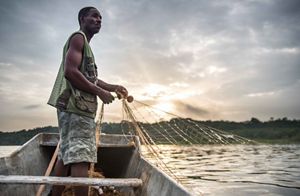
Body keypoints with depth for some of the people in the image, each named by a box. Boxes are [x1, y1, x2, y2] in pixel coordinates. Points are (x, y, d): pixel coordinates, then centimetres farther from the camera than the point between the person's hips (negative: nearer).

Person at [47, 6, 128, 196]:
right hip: (76, 106, -10)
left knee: (66, 156, 12)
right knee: (80, 158, -14)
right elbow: (70, 72, -19)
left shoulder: (85, 45, 27)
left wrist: (113, 87, 13)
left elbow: (90, 78, 25)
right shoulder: (78, 38, -4)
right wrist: (100, 92, -13)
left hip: (78, 107, 10)